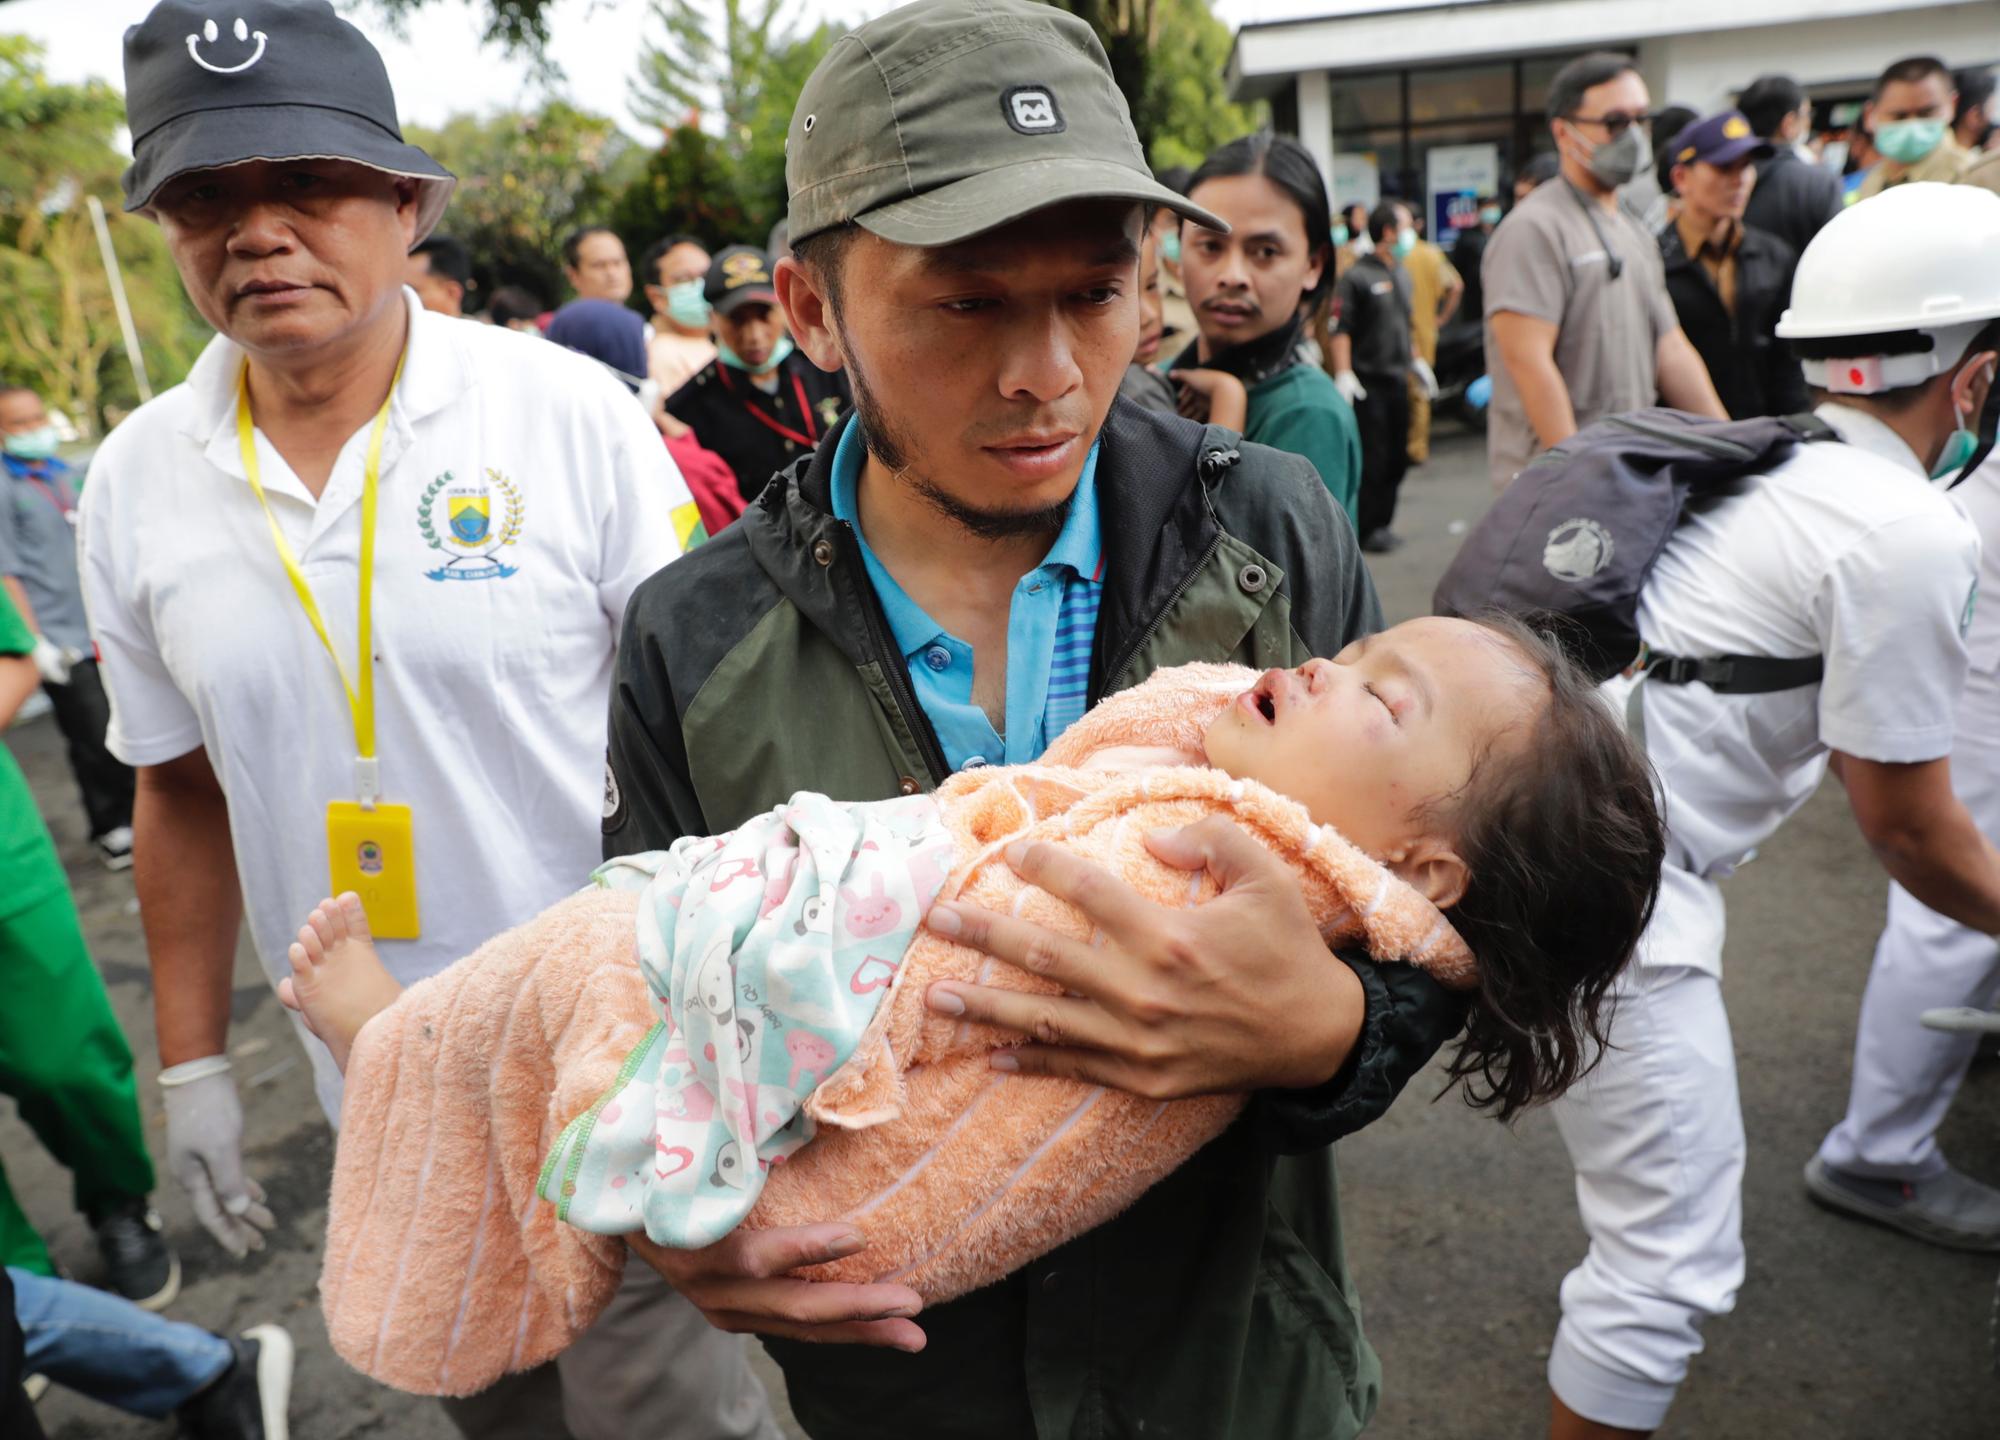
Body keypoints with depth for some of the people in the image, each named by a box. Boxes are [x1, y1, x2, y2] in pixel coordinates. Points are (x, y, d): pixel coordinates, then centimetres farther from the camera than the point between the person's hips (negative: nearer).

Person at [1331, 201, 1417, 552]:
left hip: (1398, 379, 8)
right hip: (1369, 382, -8)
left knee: (1396, 457, 10)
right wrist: (1343, 374, -21)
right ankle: (1366, 530, 5)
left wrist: (1415, 361, 21)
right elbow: (1340, 329, -14)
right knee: (1372, 460, -4)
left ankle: (1382, 522, 21)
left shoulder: (1402, 275, 14)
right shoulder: (1357, 276, -10)